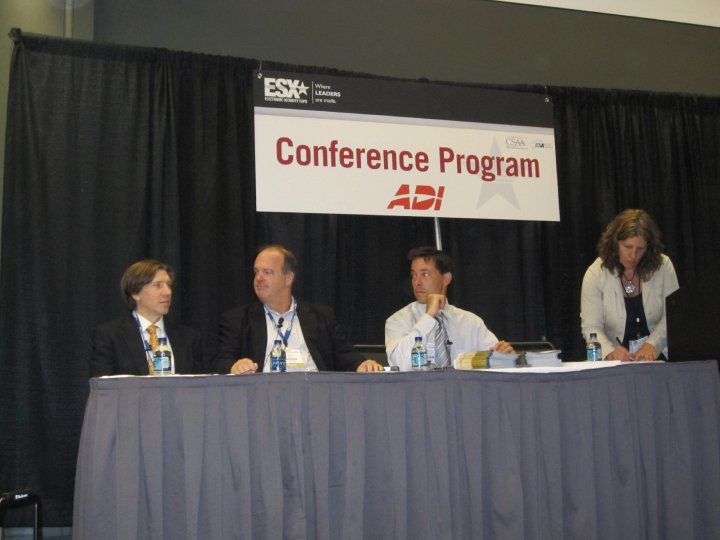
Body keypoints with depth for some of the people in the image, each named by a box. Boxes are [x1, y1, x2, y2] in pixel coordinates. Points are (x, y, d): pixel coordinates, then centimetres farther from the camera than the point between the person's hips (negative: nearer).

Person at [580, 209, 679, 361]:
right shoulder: (595, 274, -3)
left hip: (658, 356, -1)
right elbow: (590, 326, -6)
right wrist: (611, 352, -24)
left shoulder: (663, 266, 0)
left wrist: (652, 345, -15)